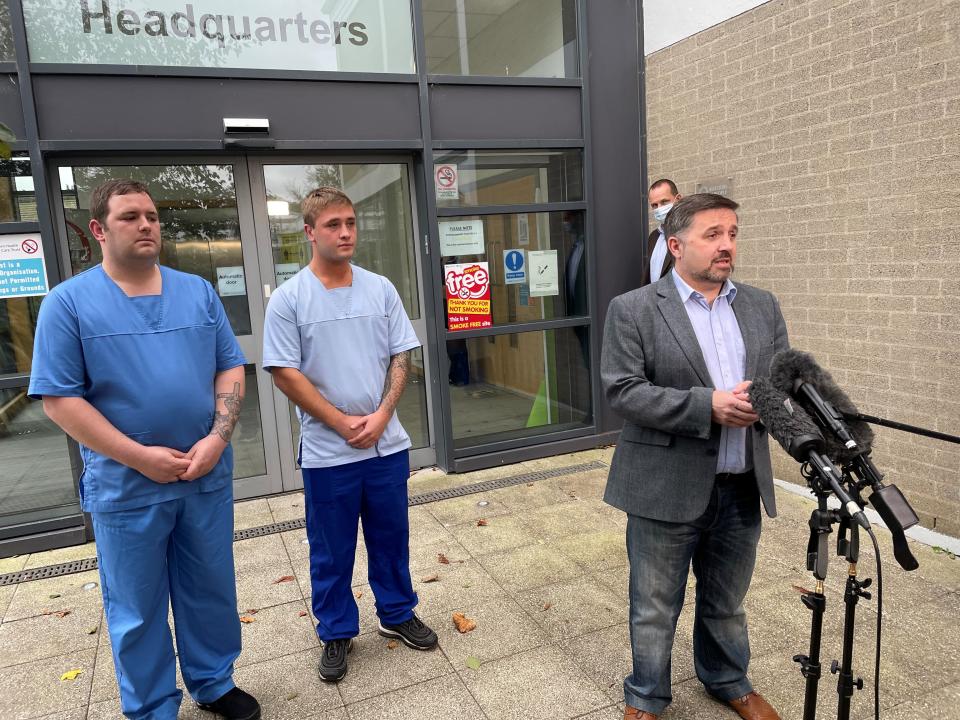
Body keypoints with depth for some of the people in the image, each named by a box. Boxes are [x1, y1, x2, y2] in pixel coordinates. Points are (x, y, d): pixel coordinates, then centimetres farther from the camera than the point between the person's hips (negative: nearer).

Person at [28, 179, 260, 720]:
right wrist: (139, 457, -16)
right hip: (126, 486, -3)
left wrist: (217, 439, -11)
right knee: (137, 609, 13)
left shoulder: (198, 291, 4)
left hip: (209, 476, 3)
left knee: (212, 590, 17)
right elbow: (59, 398, -9)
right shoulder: (68, 302, -5)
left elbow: (231, 368, 4)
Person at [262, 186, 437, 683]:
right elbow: (285, 374, -10)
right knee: (331, 550, 12)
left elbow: (400, 357, 3)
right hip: (327, 452, -3)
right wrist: (343, 423, -13)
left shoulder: (380, 289, 2)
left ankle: (397, 614, 38)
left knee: (391, 536, 17)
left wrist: (381, 415, -10)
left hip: (387, 445, 3)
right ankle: (336, 633, 32)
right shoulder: (289, 299, -8)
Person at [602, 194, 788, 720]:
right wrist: (708, 405, -23)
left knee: (726, 603, 23)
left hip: (742, 488, 5)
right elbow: (622, 391, -15)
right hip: (667, 489, -4)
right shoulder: (633, 310, -8)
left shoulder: (762, 306, 8)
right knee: (655, 610, 12)